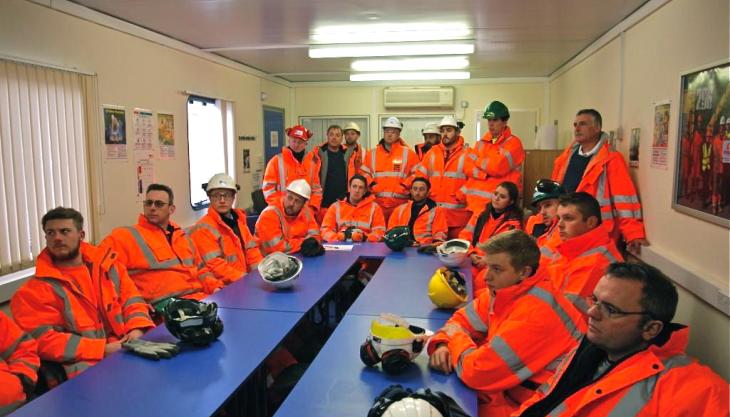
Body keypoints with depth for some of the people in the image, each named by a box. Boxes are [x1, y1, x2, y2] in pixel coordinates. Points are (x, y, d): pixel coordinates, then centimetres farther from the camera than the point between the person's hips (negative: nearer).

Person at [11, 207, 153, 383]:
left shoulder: (107, 264, 14)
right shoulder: (34, 290, 1)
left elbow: (131, 298, 13)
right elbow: (44, 341, -8)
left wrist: (136, 330, -9)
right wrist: (103, 350, -15)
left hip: (127, 351, 5)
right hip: (85, 366, -4)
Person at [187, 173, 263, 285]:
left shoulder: (238, 219, 14)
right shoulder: (204, 228, -9)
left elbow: (251, 251, 15)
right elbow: (215, 267, -14)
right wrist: (244, 280, -17)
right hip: (223, 288, -6)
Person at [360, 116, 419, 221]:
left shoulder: (408, 153, 5)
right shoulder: (372, 154, 12)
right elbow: (363, 172, 15)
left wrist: (405, 186, -7)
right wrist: (371, 184, 0)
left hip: (400, 204, -2)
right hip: (377, 203, 2)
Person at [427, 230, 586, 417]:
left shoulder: (535, 312, -30)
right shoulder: (503, 290, -3)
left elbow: (475, 371, -29)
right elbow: (463, 318, 10)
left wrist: (455, 336, -10)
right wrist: (442, 344, -10)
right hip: (505, 389, 7)